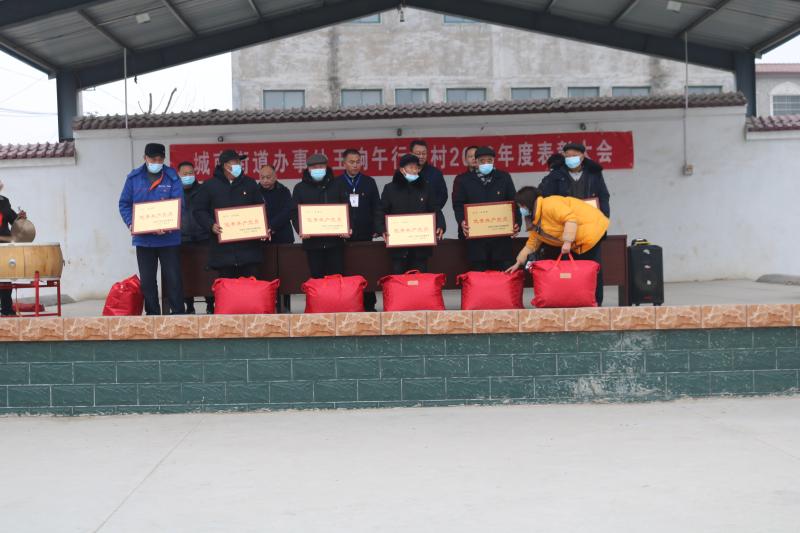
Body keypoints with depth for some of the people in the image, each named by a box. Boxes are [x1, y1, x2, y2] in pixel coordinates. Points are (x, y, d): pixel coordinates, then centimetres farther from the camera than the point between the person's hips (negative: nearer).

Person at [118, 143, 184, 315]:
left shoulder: (172, 177, -2)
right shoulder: (134, 178, 4)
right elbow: (124, 204, 6)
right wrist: (131, 223, -11)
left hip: (169, 238, -2)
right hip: (143, 239, 2)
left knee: (173, 279, 1)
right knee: (147, 281, 9)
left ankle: (178, 314, 9)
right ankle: (152, 315, 19)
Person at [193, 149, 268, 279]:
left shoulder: (250, 183, 12)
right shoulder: (209, 186, 5)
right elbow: (198, 210, 5)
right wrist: (211, 225, -12)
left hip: (249, 247, 1)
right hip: (223, 249, -1)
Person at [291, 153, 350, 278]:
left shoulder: (337, 185, 9)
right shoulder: (300, 188, 7)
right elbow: (295, 213, 2)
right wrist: (300, 230, -15)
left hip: (335, 240, 0)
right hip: (312, 241, 0)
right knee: (317, 277, 4)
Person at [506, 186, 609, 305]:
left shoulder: (549, 205, -20)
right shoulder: (537, 222, 13)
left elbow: (571, 218, -29)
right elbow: (531, 244, 19)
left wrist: (567, 241, -31)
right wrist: (518, 263, 16)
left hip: (591, 229, -10)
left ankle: (595, 303, -6)